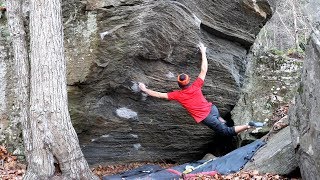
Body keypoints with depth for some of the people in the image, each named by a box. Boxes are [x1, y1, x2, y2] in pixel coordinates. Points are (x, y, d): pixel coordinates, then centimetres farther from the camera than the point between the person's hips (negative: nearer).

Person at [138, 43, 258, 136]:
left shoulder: (178, 95, -8)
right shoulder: (196, 86, -1)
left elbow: (159, 95, -2)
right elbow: (204, 70, 6)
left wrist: (145, 89, 11)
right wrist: (203, 53, 15)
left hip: (205, 118, -5)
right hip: (212, 109, 5)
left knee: (227, 132, -3)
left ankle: (248, 126, -21)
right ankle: (221, 121, 30)